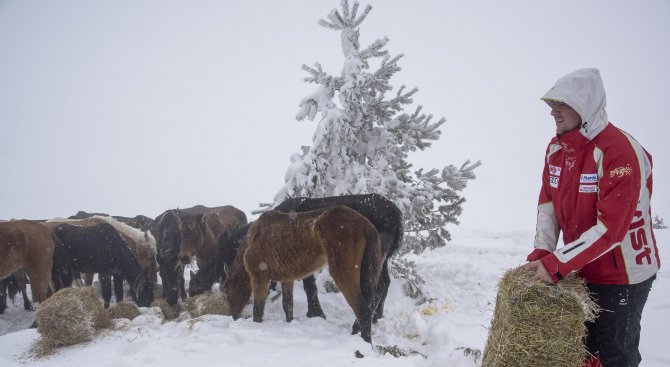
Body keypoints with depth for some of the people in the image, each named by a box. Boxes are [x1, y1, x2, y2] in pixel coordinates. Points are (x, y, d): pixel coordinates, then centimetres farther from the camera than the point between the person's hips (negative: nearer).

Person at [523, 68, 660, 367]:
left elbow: (611, 227, -28)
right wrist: (541, 252, -11)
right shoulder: (557, 148, 1)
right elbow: (547, 202, 2)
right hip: (580, 270, 7)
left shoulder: (619, 150, -24)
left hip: (623, 276, -7)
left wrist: (557, 263, -28)